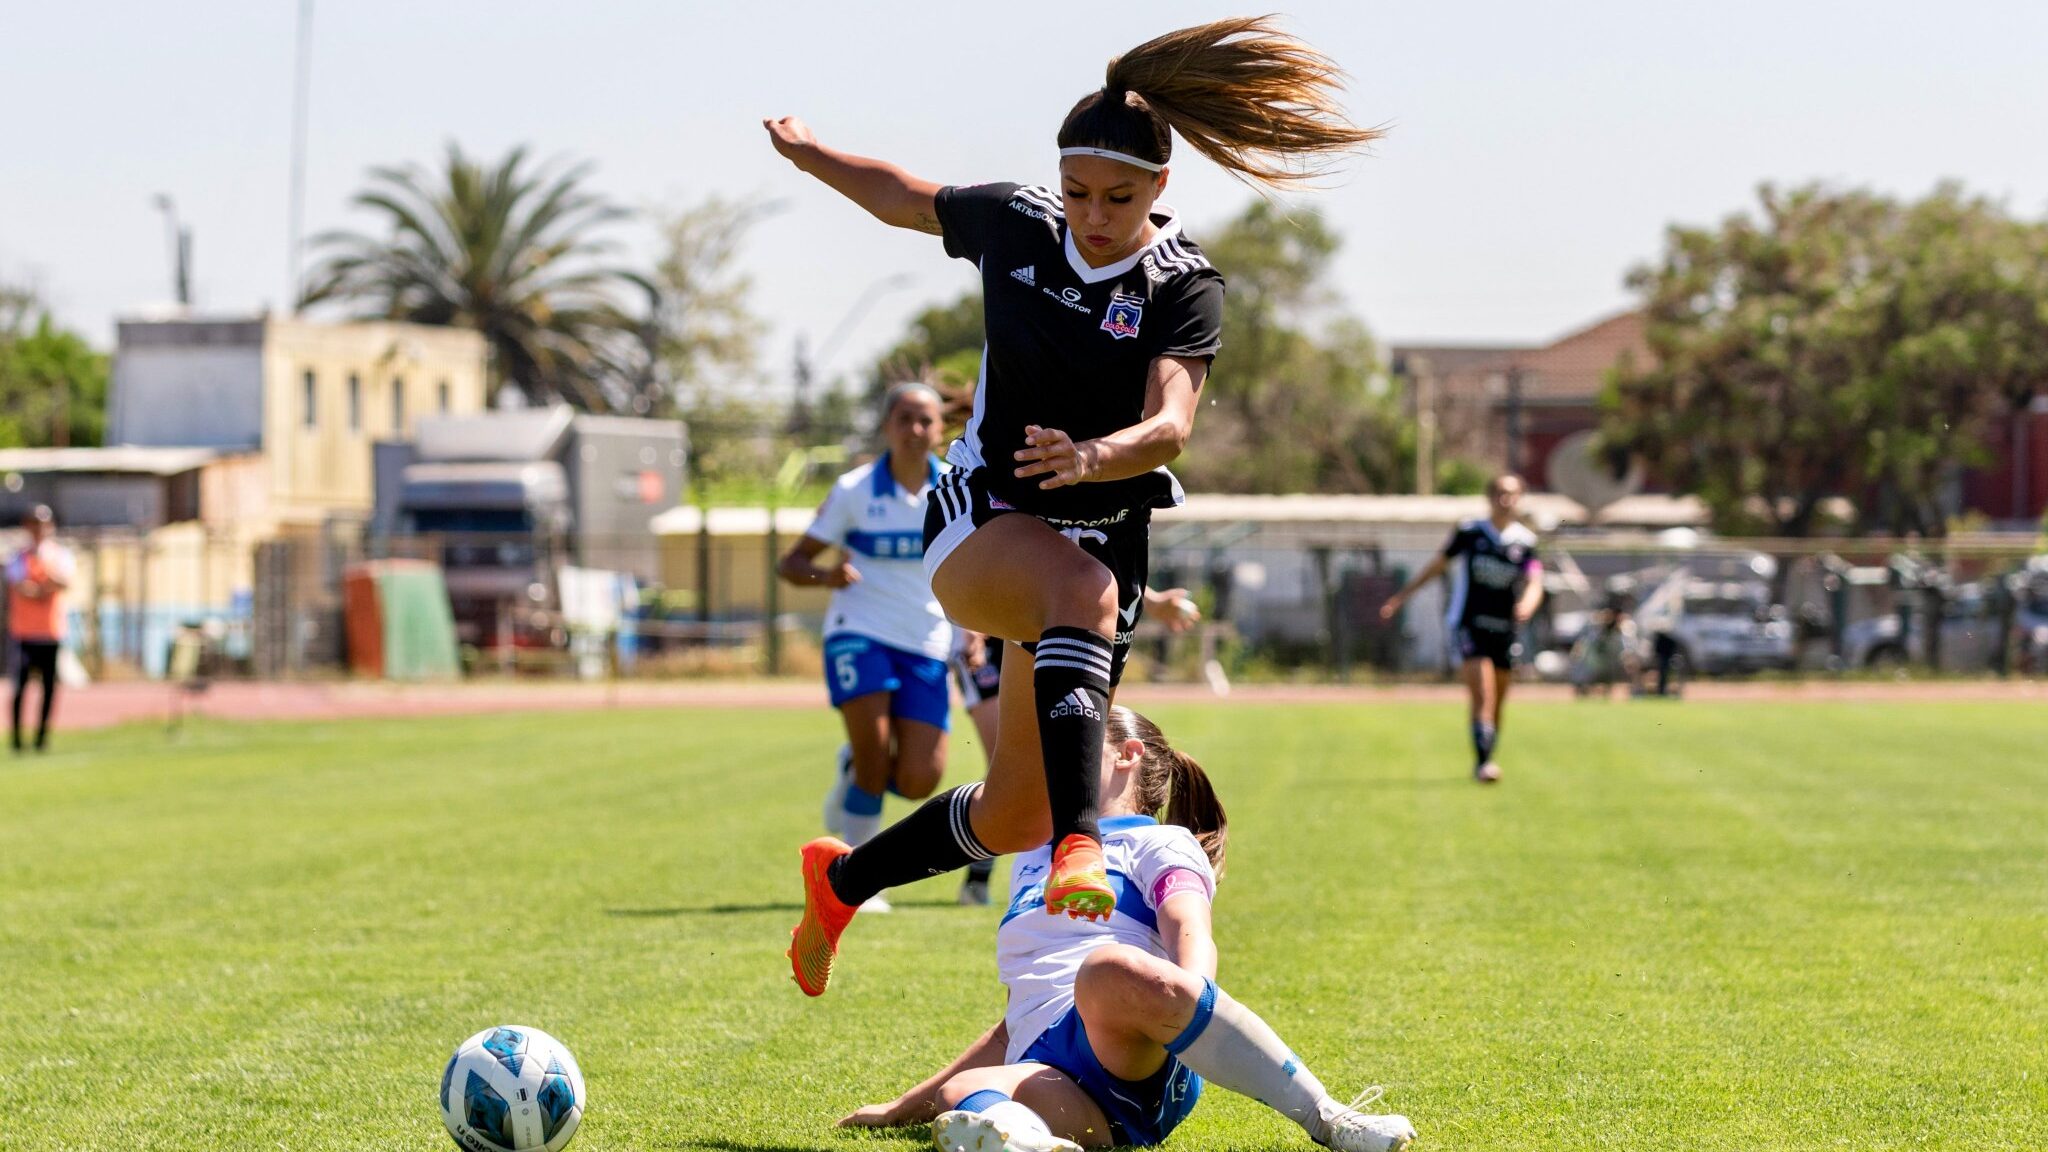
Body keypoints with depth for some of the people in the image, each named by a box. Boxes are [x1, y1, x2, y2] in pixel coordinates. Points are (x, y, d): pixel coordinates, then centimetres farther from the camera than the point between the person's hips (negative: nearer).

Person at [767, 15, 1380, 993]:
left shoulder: (1184, 287, -12)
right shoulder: (1014, 224, -5)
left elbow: (1170, 426, -28)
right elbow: (908, 199, 17)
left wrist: (1099, 455, -49)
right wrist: (809, 154, 27)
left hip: (1102, 537, 1)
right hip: (981, 528, -1)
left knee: (1016, 816, 5)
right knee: (1085, 589, -39)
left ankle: (842, 880, 33)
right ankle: (1078, 842, -55)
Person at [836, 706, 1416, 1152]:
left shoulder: (1160, 842, 19)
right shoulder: (1033, 860, 39)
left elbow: (1191, 936, -2)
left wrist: (1189, 998, -26)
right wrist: (909, 1104, 36)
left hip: (1144, 1061, -4)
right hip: (1052, 1073, 4)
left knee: (1109, 970, -40)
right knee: (961, 1096, -32)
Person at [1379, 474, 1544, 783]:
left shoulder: (1525, 541, 1)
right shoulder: (1469, 532, -1)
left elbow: (1535, 581, -10)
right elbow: (1438, 564, 10)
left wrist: (1527, 604, -33)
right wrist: (1402, 595, 13)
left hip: (1504, 628, 3)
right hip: (1468, 624, -3)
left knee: (1497, 705, 9)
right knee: (1483, 695, -19)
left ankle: (1482, 765, 24)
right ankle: (1484, 763, -24)